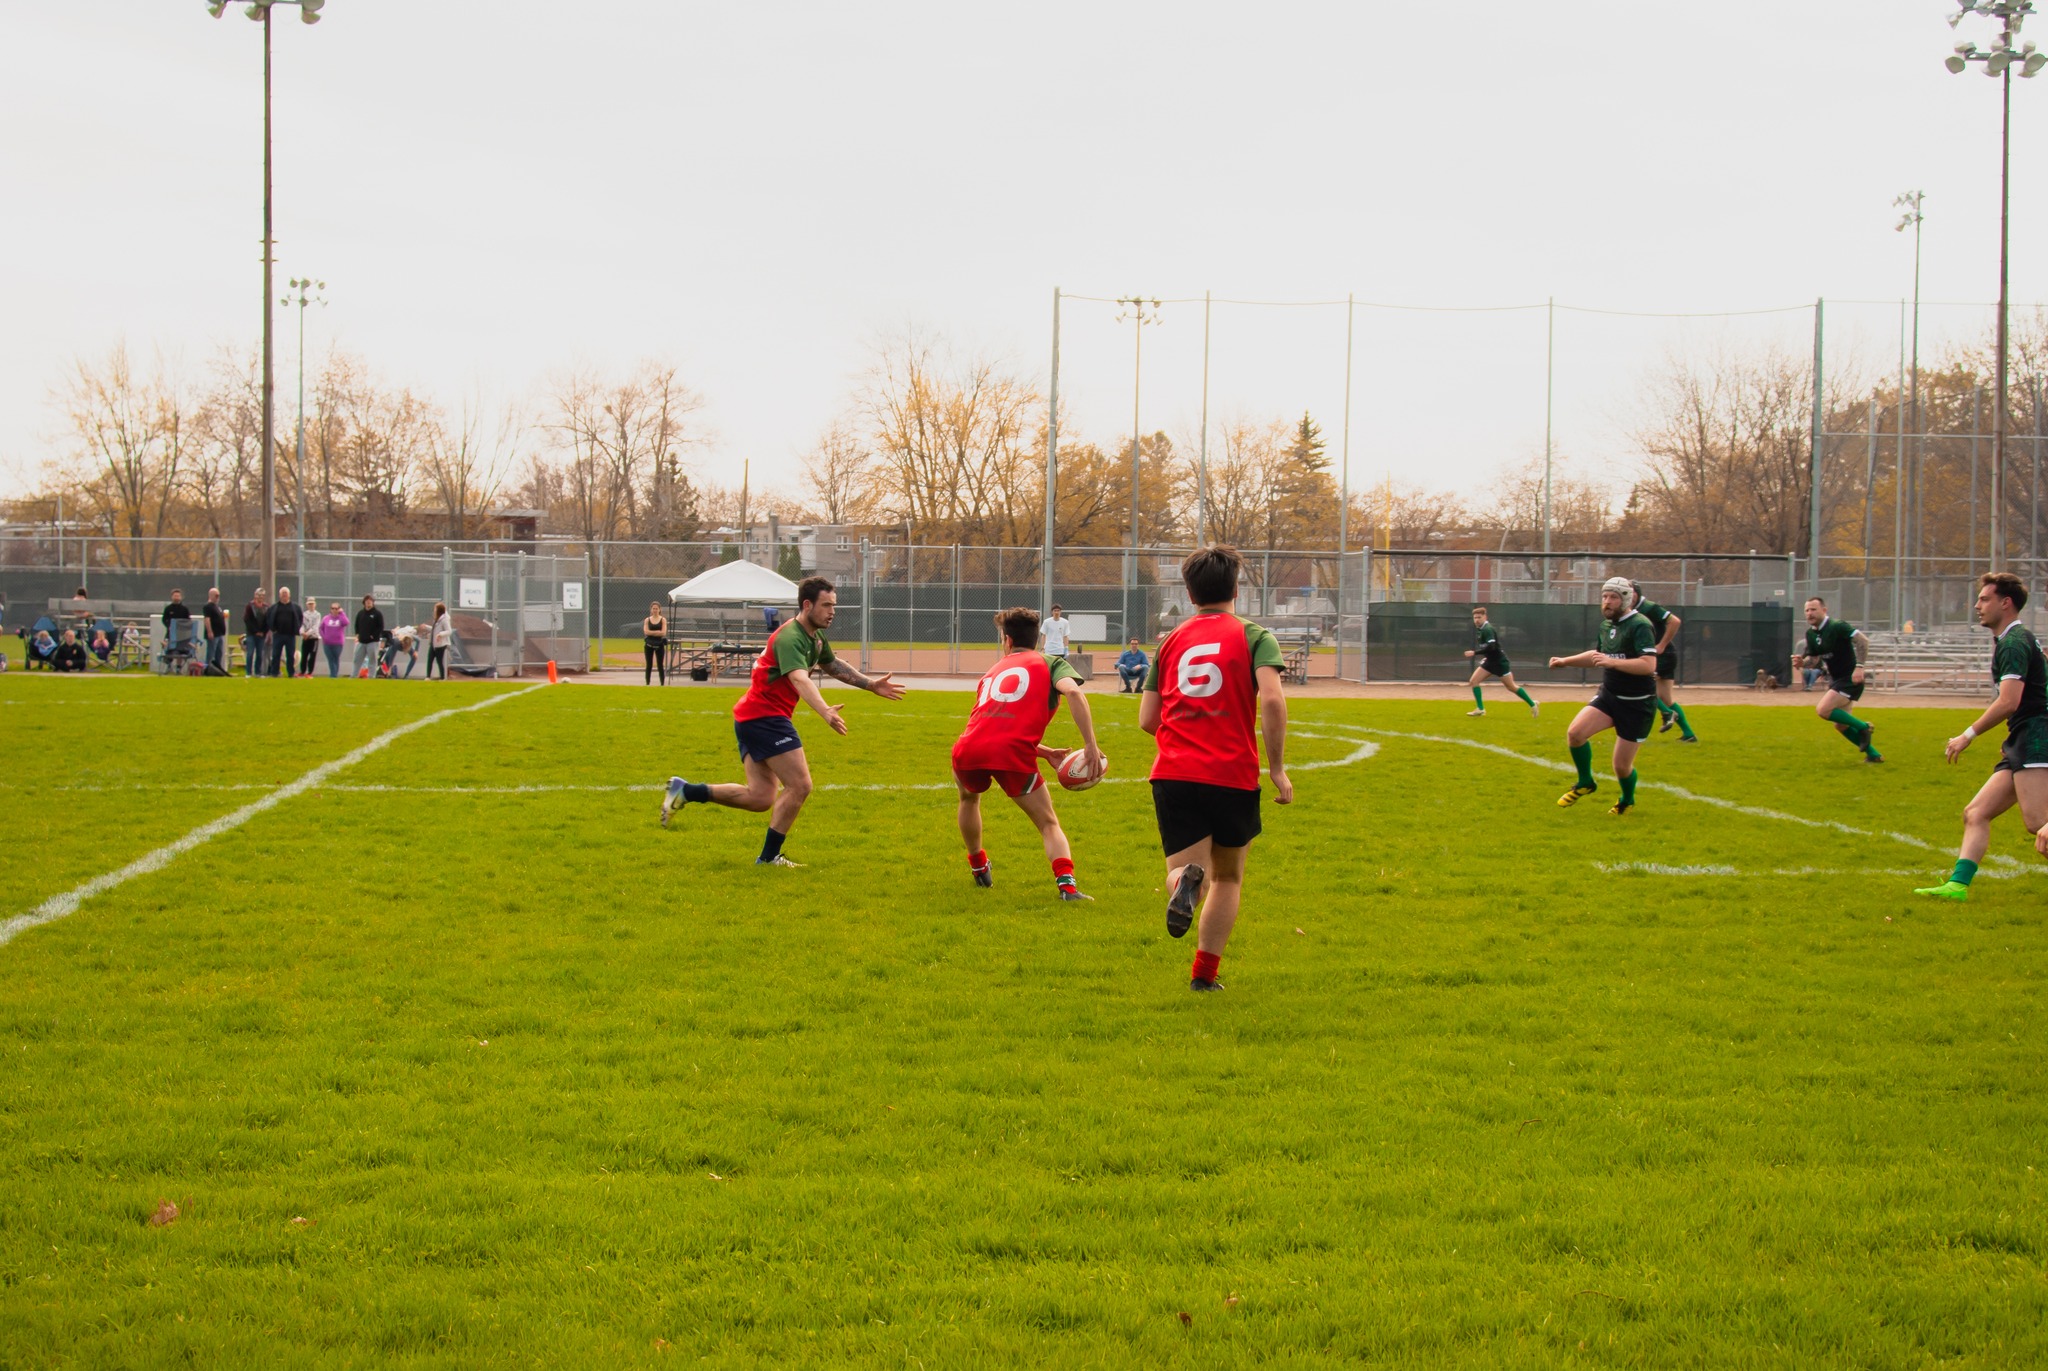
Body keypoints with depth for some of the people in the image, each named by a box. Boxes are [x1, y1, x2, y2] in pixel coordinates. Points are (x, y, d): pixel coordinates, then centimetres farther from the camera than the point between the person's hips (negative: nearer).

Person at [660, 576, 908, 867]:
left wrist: (870, 684, 26)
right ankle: (769, 856, -1)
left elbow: (832, 665, 32)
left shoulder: (816, 636, 11)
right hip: (764, 716, -10)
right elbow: (799, 679, -39)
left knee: (760, 797, 7)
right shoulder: (790, 638, -21)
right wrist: (825, 712, -54)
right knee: (799, 786, -10)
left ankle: (685, 791, 12)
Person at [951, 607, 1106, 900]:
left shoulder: (993, 671, 33)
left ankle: (978, 866, 46)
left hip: (968, 751, 4)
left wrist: (1045, 752, 31)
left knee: (968, 796, 38)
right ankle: (1066, 884, -12)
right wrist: (1091, 745, -7)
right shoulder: (1049, 663, 17)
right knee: (1048, 823, 10)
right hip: (1012, 755, -4)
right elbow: (1073, 691, -5)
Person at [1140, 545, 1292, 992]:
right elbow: (1272, 699, -14)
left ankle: (1186, 880, -38)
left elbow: (1146, 719, 13)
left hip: (1172, 774, 2)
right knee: (1228, 877, 18)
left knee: (1183, 867, -2)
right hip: (1232, 775, -1)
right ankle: (1204, 973, 15)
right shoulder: (1253, 636, 3)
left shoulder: (1171, 641, 14)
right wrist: (1277, 767, -8)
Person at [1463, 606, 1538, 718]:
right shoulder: (1480, 630, 9)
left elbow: (1491, 647, -31)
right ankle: (1480, 709, 0)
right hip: (1490, 661, 9)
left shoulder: (1487, 629, -20)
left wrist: (1475, 653, -30)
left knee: (1511, 687, 0)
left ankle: (1532, 705, 14)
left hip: (1499, 662, -9)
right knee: (1473, 681, -3)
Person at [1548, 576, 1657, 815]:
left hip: (1637, 704, -7)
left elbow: (1649, 665, -30)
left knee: (1622, 766, -1)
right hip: (1609, 696, 7)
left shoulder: (1640, 626, -17)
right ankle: (1585, 783, 7)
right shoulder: (1607, 625, 9)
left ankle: (1627, 800, 33)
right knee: (1575, 732, -17)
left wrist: (1612, 662, -37)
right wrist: (1566, 661, 21)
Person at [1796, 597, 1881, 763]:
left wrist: (1859, 666, -31)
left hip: (1850, 679, -9)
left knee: (1823, 710, -22)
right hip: (1835, 679, 9)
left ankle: (1863, 727, -7)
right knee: (1840, 725, 11)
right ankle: (1873, 754, 23)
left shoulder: (1837, 626, -18)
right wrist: (1803, 662, -11)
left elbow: (1863, 641, -24)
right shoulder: (1811, 634, 6)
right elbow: (1814, 658, 12)